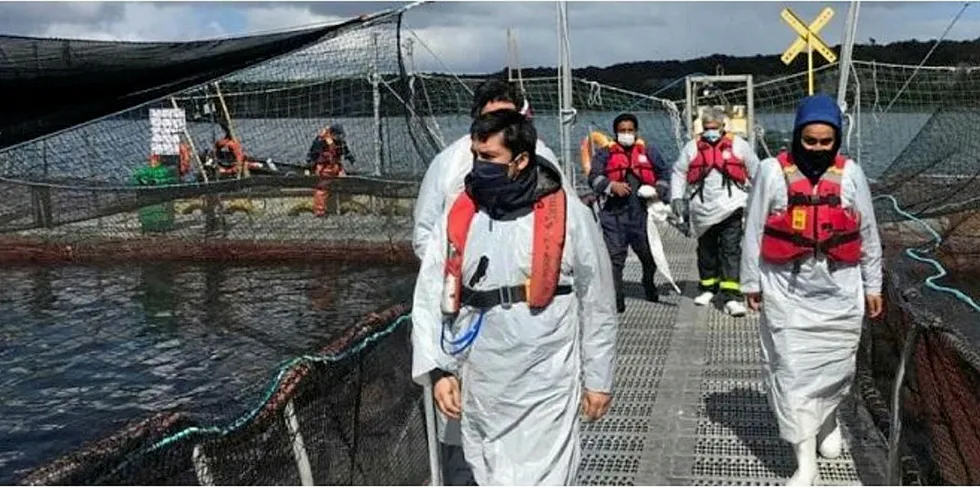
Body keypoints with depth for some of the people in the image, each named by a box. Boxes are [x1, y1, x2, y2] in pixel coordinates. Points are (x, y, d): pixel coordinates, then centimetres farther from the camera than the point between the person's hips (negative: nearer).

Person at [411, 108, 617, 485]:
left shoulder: (568, 214, -7)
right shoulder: (457, 216, 0)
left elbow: (597, 303, 0)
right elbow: (428, 300, 3)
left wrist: (598, 379, 3)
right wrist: (436, 370, -7)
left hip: (546, 384, -3)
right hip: (480, 387, 4)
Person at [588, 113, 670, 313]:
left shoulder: (649, 152, 13)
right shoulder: (605, 154, 7)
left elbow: (664, 173, 19)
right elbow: (594, 177, -3)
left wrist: (658, 191, 1)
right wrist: (612, 186, -20)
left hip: (641, 211, 2)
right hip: (613, 213, -2)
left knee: (649, 252, 14)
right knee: (615, 256, -7)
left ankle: (649, 286, 40)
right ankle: (615, 299, -6)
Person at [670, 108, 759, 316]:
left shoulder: (738, 144, 5)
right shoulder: (692, 147, 8)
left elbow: (755, 172, 12)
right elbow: (679, 173, 10)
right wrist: (677, 198, -1)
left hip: (731, 207, -2)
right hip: (703, 210, 2)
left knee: (730, 250, -9)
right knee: (706, 250, 14)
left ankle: (732, 297, -12)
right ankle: (708, 288, 31)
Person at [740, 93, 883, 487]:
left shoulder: (851, 174, 0)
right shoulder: (772, 171, -7)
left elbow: (868, 234, 9)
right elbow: (754, 231, 0)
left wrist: (872, 285, 12)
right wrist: (751, 281, 3)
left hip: (839, 292, 2)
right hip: (787, 292, -2)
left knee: (835, 364, 13)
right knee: (792, 372, -4)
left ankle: (828, 422, 43)